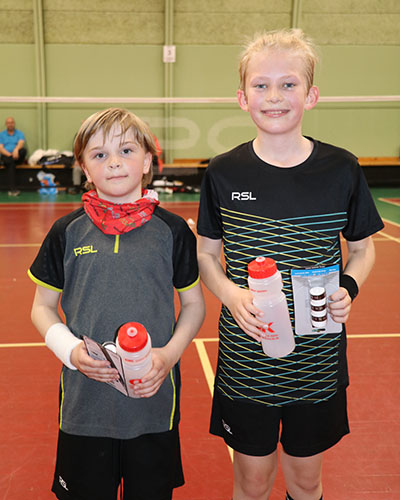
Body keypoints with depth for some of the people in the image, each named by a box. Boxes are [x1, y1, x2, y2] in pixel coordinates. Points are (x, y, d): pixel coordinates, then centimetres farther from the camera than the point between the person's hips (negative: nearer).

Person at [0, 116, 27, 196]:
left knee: (23, 150, -33)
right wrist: (9, 154, -19)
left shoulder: (20, 133, 12)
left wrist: (16, 149, -33)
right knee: (11, 163, -37)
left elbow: (21, 143, -9)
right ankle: (12, 189, -43)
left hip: (17, 157, 1)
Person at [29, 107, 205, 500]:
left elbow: (194, 304, 6)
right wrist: (70, 350, -12)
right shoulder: (67, 232, -1)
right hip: (85, 400, 1)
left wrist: (170, 354, -9)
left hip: (154, 402, 0)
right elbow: (42, 308, 6)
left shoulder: (172, 230, -3)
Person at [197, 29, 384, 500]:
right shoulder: (223, 173, -6)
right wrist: (230, 293, -15)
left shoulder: (341, 170, -6)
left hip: (317, 359, 1)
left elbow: (363, 248, 7)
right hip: (246, 359, 0)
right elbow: (207, 253, 3)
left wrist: (348, 287, -12)